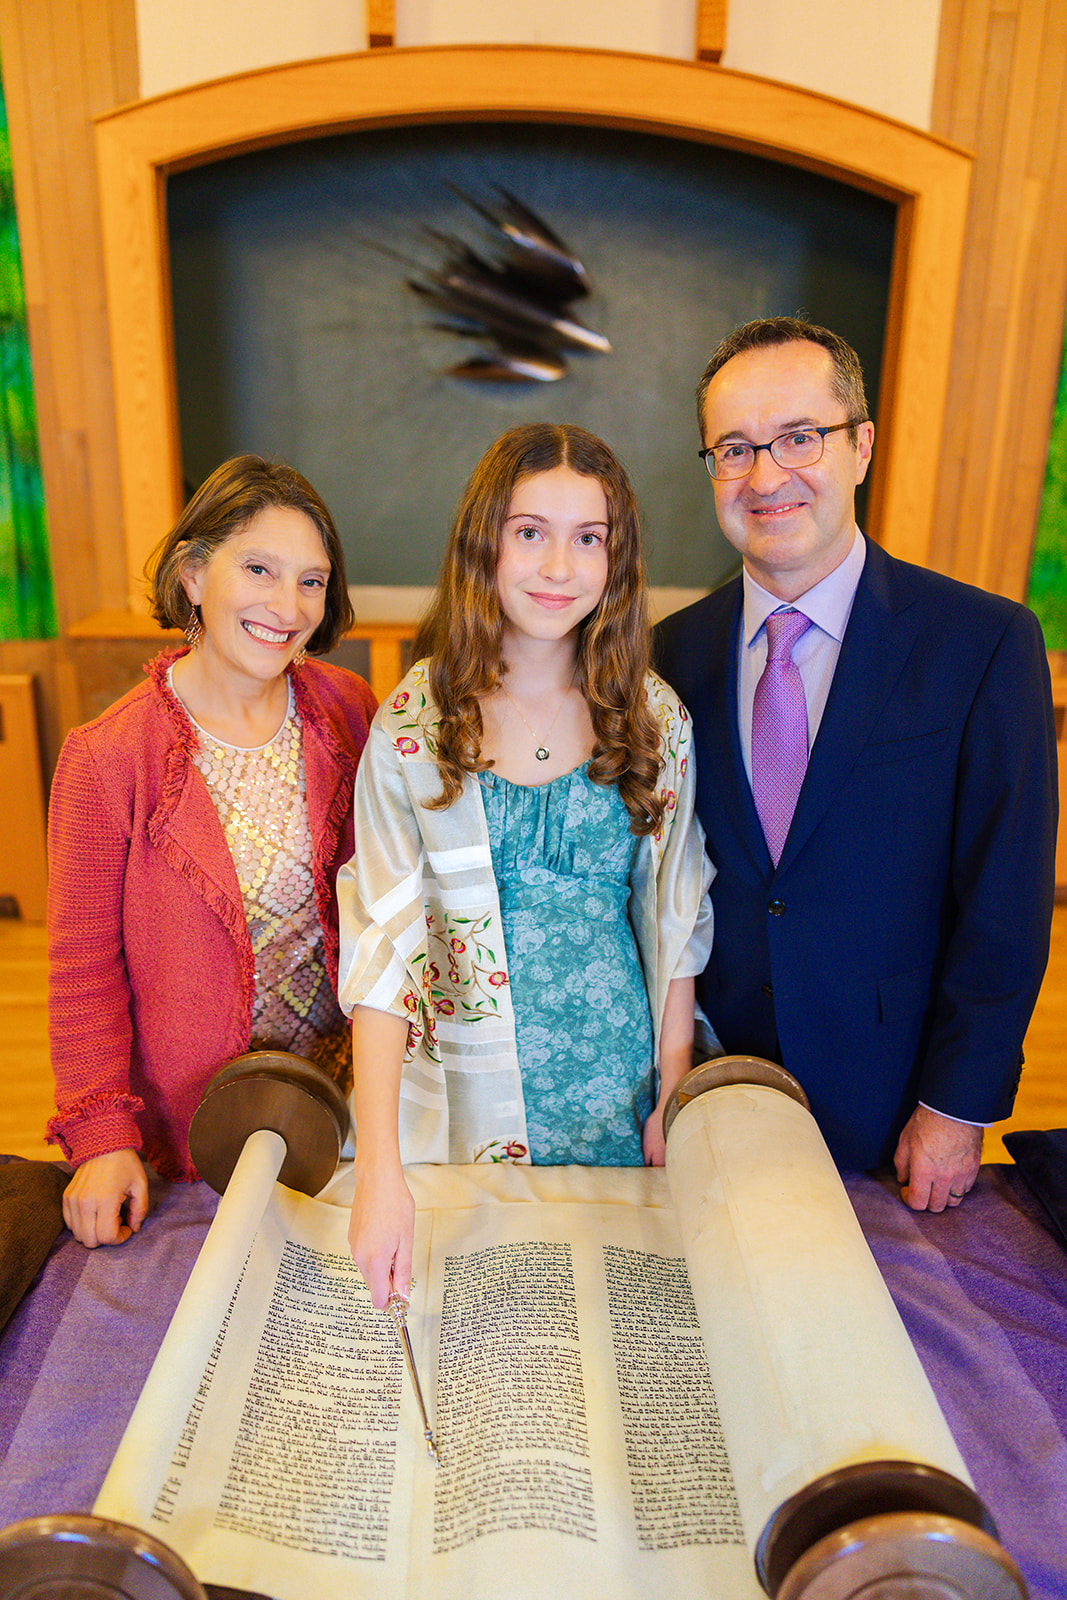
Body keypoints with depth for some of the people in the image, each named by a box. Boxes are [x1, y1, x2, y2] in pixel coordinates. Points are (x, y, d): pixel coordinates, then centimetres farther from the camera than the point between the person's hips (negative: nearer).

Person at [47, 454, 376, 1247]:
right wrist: (103, 1137, -11)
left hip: (345, 1086, 3)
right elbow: (85, 969, -8)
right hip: (195, 1121, -2)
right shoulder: (107, 758, -16)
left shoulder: (347, 709, -6)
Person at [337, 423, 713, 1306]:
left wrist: (675, 1097, 3)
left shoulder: (654, 719, -4)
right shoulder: (411, 727, -11)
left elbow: (672, 921, 3)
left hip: (616, 1088, 2)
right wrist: (381, 1169, -21)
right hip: (464, 1095, -1)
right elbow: (380, 943, -14)